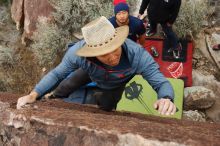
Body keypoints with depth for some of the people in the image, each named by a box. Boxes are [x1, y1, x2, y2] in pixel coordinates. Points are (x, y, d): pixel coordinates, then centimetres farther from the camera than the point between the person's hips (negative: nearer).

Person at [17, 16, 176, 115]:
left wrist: (166, 98, -66)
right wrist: (33, 95, -38)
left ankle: (100, 96, 37)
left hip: (121, 83, -1)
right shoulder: (78, 51, -42)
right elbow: (57, 73, -25)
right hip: (94, 76, 2)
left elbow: (161, 82, -41)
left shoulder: (137, 54, -48)